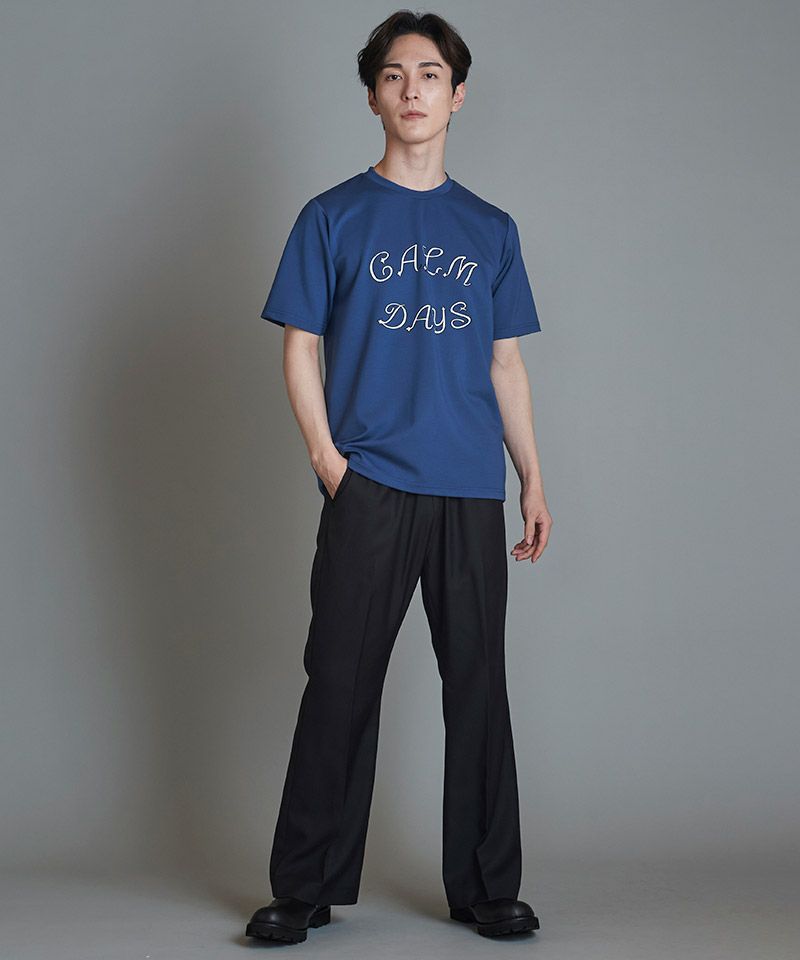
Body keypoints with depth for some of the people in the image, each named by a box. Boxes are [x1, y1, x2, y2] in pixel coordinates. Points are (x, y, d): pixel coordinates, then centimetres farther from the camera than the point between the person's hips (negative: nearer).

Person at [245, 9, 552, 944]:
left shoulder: (490, 229, 14)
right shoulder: (333, 217, 6)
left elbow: (506, 362, 16)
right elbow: (300, 350, 4)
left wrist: (533, 479, 10)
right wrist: (328, 458, -8)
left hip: (473, 490, 3)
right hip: (369, 487, -3)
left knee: (478, 683, 5)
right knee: (342, 683, -2)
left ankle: (485, 886, 15)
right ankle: (306, 888, 8)